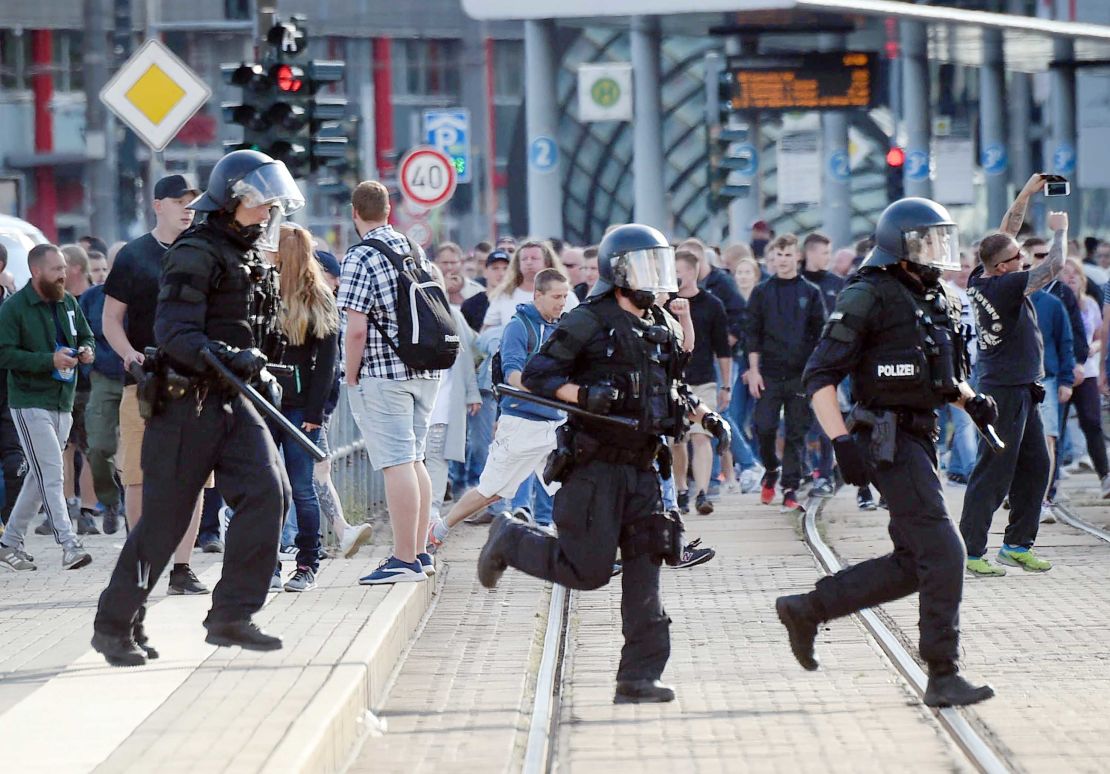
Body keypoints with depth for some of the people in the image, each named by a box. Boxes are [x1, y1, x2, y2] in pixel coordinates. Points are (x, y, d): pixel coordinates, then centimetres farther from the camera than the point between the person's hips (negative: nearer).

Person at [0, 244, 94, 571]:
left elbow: (86, 336, 22)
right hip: (30, 404, -7)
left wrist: (87, 350, -3)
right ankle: (69, 545, -17)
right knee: (51, 474, -14)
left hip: (62, 404, 7)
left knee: (40, 477, 11)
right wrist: (50, 361, -24)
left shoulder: (68, 303, 9)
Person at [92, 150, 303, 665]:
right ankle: (115, 624, 11)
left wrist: (262, 375, 22)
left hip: (232, 402, 8)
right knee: (164, 518, -3)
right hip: (186, 404, -8)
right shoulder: (196, 254, -13)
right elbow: (175, 333, -23)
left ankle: (231, 617, -6)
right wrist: (229, 358, -34)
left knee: (267, 492, -11)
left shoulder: (251, 260, 16)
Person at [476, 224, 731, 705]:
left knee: (643, 574, -1)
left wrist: (705, 417, 13)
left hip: (641, 468, 7)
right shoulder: (588, 323, -8)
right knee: (587, 571, -6)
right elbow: (535, 375, -10)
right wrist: (583, 394, -25)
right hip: (595, 466, -7)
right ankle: (510, 540, 20)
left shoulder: (663, 328, 15)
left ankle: (638, 677, 1)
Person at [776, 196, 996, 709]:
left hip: (921, 436, 9)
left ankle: (806, 609, 22)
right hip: (889, 440, -9)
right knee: (942, 554, -12)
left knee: (912, 564, 11)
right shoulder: (869, 297, -11)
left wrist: (971, 399, 7)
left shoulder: (937, 302, 15)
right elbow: (820, 376, -13)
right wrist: (841, 442, -22)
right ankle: (942, 677, -6)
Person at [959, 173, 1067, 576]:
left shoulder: (980, 281, 4)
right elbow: (1055, 265, -19)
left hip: (1021, 391, 10)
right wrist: (1060, 230, -2)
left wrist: (1027, 193, 15)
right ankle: (970, 552, -3)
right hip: (1007, 390, -10)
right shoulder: (1004, 287, -21)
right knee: (993, 474, -6)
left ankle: (1017, 544, 20)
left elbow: (1005, 233, 17)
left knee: (1035, 466, 14)